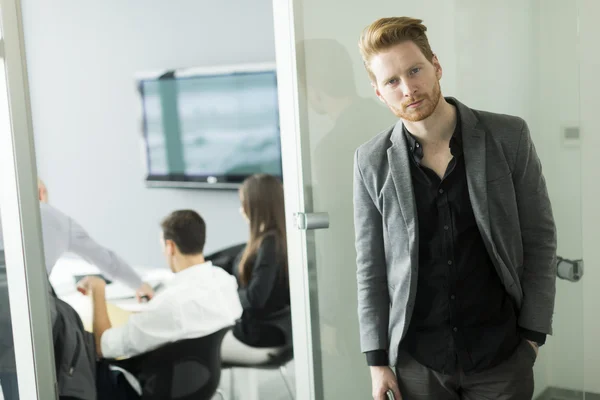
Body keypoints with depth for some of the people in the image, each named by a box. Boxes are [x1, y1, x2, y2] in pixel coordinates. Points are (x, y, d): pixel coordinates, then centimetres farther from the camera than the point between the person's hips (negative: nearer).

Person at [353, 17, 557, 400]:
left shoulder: (509, 136, -6)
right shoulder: (372, 162, -4)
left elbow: (540, 239, -1)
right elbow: (371, 267, 0)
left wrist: (532, 334, -4)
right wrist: (377, 359, 0)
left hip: (502, 355, 0)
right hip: (416, 361, 1)